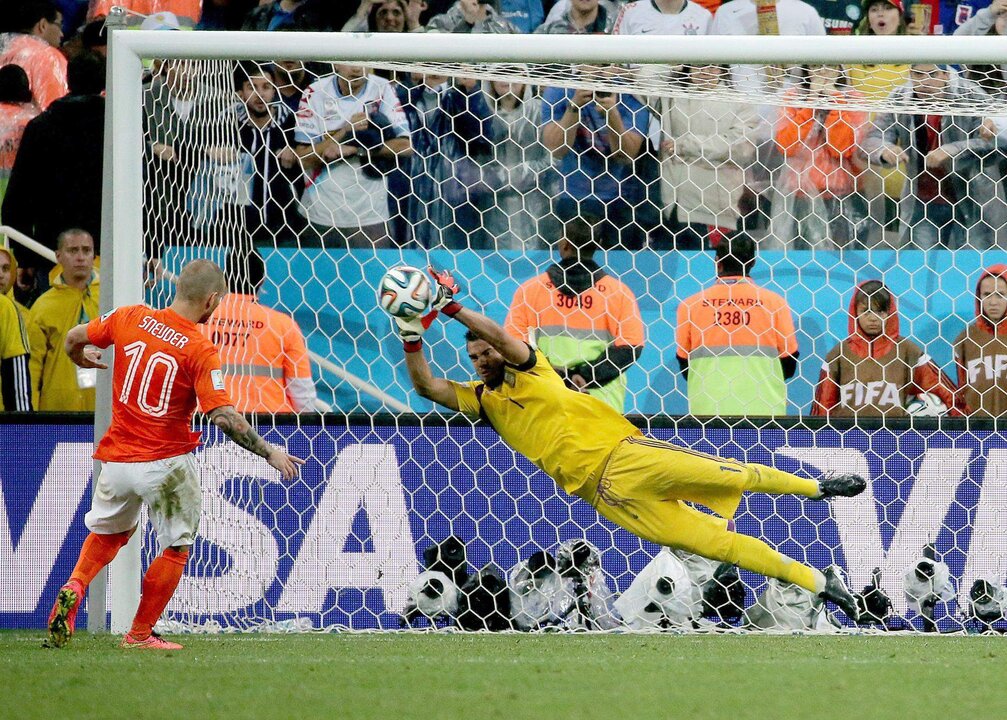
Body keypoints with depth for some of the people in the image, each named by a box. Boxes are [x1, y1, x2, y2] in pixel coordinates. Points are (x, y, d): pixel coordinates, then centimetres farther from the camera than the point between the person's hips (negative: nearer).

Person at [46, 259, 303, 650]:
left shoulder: (130, 317, -3)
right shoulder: (200, 351, -16)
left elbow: (75, 337, 11)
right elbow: (223, 416, -23)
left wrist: (81, 359, 35)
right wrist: (269, 453, -13)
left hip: (117, 459, 5)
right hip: (166, 465, -5)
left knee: (110, 531, 28)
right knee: (176, 548, 13)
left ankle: (74, 587, 3)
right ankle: (140, 634, 13)